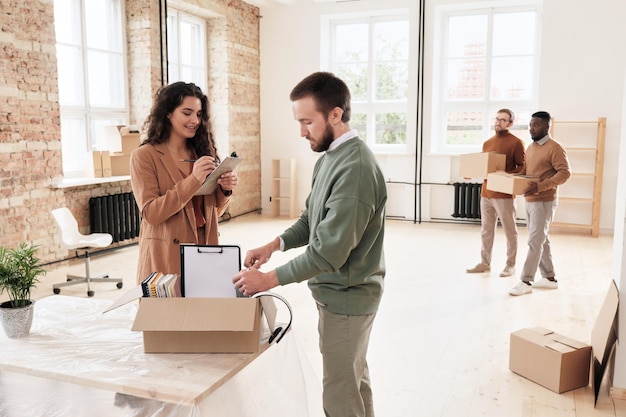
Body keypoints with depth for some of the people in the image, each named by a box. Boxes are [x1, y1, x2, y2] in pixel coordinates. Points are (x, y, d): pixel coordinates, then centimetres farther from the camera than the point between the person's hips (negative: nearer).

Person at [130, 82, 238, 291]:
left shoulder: (201, 152, 9)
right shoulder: (144, 156, -7)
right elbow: (151, 213, -16)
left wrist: (225, 190, -9)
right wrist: (193, 180, -23)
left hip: (204, 251, 5)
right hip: (167, 256, -4)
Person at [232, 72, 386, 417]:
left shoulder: (354, 167, -25)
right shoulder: (330, 157, 6)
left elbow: (330, 250, -27)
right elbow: (311, 220, 13)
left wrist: (270, 279, -20)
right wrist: (275, 244, -3)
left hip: (345, 297, -9)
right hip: (338, 291, 9)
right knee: (354, 380, 22)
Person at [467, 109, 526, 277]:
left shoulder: (516, 142, -5)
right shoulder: (487, 143, 15)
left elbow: (522, 167, -8)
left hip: (504, 194, -6)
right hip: (486, 192, 6)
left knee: (510, 231, 4)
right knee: (486, 230, 11)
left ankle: (510, 265, 13)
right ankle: (485, 263, 19)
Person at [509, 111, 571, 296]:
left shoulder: (555, 148, -11)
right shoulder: (530, 147, 14)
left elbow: (565, 173, -18)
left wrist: (540, 186, -26)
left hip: (544, 201, -8)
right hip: (530, 200, 8)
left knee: (535, 242, -7)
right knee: (541, 240, 13)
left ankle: (526, 281, -4)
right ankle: (549, 278, 23)